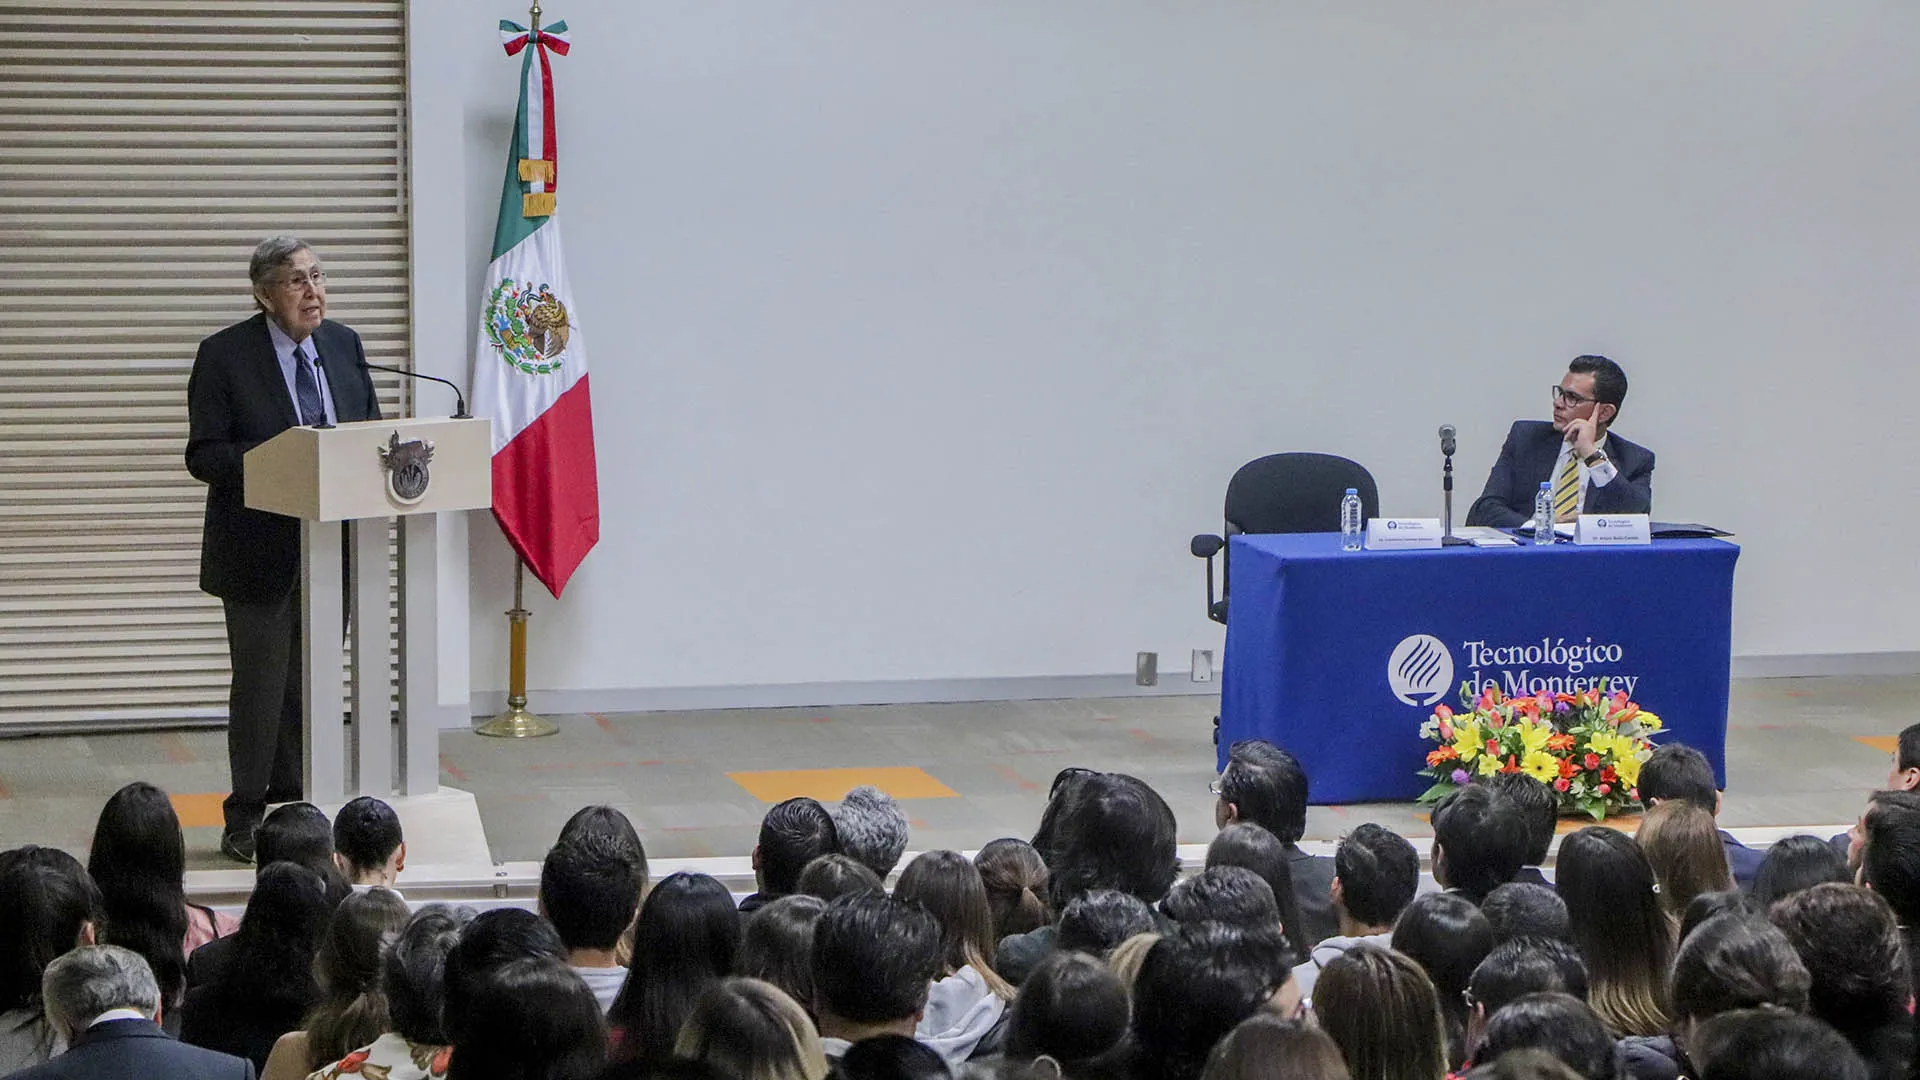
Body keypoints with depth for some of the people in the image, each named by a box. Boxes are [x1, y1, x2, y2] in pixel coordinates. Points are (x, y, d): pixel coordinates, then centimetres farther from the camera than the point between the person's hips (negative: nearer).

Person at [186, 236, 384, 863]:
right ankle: (246, 822, 9)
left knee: (315, 683, 11)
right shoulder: (225, 356, -8)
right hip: (262, 550, -5)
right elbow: (203, 456, -11)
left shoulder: (343, 346, 8)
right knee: (261, 683, -1)